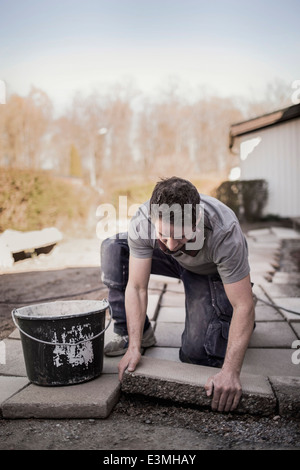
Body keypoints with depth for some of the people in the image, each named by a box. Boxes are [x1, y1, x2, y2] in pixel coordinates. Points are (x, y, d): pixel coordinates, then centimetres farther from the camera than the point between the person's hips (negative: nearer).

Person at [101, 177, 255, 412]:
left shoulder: (225, 233, -43)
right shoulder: (142, 222, -35)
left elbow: (244, 306, -39)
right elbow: (137, 287, -27)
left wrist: (230, 371, -45)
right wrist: (134, 347, -34)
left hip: (212, 272, -3)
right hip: (176, 261, 4)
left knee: (195, 353, -17)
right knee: (112, 248, -18)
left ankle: (225, 318, 16)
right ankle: (136, 335, -4)